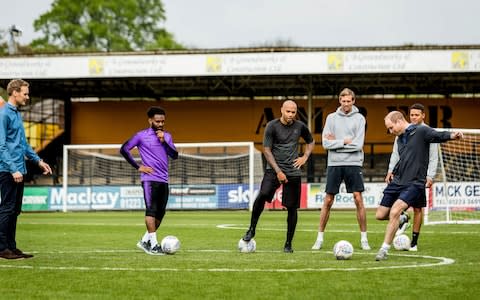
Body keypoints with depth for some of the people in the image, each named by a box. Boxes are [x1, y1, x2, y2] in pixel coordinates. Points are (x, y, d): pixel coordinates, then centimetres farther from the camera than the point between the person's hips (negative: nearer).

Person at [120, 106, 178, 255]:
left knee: (160, 213, 6)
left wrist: (164, 141, -10)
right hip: (149, 178, -6)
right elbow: (124, 149, -1)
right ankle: (154, 244, -16)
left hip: (164, 180, 6)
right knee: (151, 210, -14)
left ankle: (145, 241, 19)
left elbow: (174, 155, 5)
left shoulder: (167, 136, 14)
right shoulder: (141, 135, -1)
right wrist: (138, 167, -5)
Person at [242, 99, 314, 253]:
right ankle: (251, 229, -11)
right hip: (273, 169, -3)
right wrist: (278, 171, -14)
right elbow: (266, 150, -7)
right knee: (262, 195, -27)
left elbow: (311, 141, 25)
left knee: (292, 207, 1)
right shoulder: (272, 126, -5)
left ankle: (288, 243, 12)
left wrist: (305, 157, 7)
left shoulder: (300, 126, 5)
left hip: (293, 172, 3)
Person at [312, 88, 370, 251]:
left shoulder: (359, 118, 2)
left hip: (353, 163, -1)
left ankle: (364, 238, 3)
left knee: (358, 199, -5)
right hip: (334, 163, 1)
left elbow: (358, 144, -9)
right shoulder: (331, 118, 7)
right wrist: (345, 142, -9)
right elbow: (326, 143, -2)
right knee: (328, 201, 3)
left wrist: (336, 142, -6)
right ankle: (320, 238, 9)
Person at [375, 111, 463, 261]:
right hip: (397, 182, 8)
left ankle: (384, 250, -13)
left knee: (394, 212, -23)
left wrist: (452, 135, -41)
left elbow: (438, 135, -23)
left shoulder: (421, 131, -7)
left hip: (414, 184, -8)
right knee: (380, 215, 7)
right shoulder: (400, 139, 16)